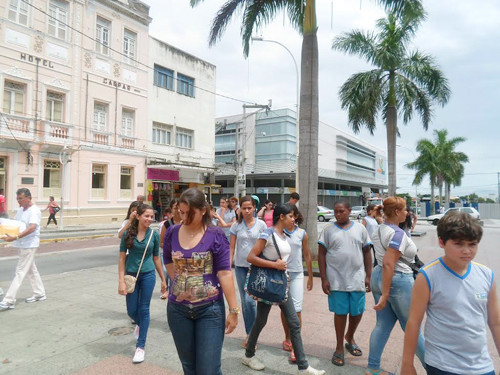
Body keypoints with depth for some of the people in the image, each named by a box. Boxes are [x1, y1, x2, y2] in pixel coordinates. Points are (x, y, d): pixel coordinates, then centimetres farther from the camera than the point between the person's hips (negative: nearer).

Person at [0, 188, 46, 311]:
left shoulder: (34, 211, -16)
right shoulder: (21, 210, 11)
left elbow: (32, 228, -28)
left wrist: (15, 237, -36)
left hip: (29, 245, -9)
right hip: (22, 245, 9)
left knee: (20, 272, -6)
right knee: (31, 270, 16)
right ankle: (40, 294, 27)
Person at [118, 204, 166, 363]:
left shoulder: (154, 235, -5)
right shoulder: (128, 234, -8)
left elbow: (156, 258, 4)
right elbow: (122, 258, -4)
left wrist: (163, 279, 8)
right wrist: (121, 281, -10)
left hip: (148, 275, 0)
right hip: (131, 275, 1)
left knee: (144, 310, 5)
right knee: (131, 311, 10)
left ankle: (140, 347, 19)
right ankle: (140, 324, 45)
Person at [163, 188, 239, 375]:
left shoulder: (215, 235, -12)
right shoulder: (172, 232, -1)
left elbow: (225, 273, -12)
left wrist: (233, 310, -12)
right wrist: (180, 283, 9)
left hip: (209, 309, -4)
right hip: (178, 308, 4)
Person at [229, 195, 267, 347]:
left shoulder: (261, 225, -2)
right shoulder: (236, 226, 2)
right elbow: (231, 247, 4)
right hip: (240, 266, 3)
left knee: (250, 300, -11)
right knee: (244, 301, 10)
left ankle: (252, 333, 9)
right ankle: (249, 334, 24)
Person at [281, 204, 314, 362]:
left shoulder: (302, 234, 1)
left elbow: (307, 256, 7)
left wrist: (310, 277, 10)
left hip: (297, 274, 0)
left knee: (296, 310, -6)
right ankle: (288, 339, 32)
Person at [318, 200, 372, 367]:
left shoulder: (360, 228, 3)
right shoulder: (328, 230, 0)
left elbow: (367, 253, 7)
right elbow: (321, 255, -1)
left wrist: (368, 276, 2)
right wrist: (324, 279, -6)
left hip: (357, 279, 2)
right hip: (336, 280, -1)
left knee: (357, 312, 10)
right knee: (340, 313, 6)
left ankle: (349, 337, 40)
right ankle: (339, 348, 24)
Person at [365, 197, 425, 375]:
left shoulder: (379, 230, 8)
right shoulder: (398, 234, -19)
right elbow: (388, 264, -25)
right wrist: (385, 295, -23)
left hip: (378, 276, 8)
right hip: (398, 281, -8)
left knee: (383, 324, 13)